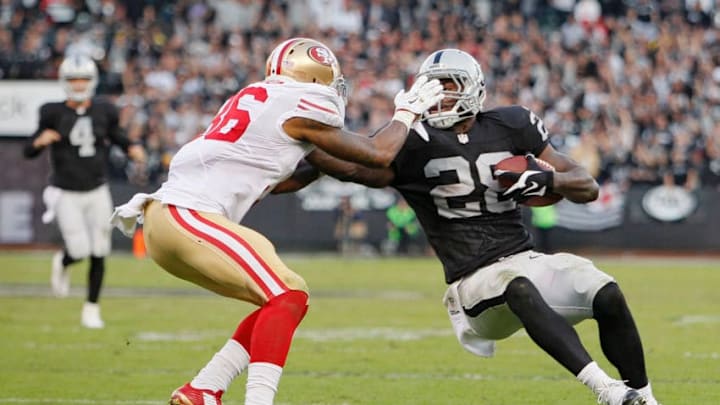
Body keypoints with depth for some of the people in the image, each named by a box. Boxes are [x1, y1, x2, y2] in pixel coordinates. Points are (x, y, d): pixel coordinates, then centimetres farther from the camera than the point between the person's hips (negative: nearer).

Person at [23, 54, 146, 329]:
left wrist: (132, 149, -7)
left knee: (98, 254, 2)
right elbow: (29, 153, -4)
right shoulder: (53, 113, -7)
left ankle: (92, 309, 17)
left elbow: (117, 136, 14)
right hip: (66, 194, -2)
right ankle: (62, 263, 26)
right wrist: (39, 142, -27)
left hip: (97, 192, 3)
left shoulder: (104, 111, -1)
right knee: (79, 250, -11)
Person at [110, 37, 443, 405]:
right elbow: (378, 155, 4)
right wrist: (407, 112, 19)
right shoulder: (299, 108, -3)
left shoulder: (255, 100, 22)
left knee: (280, 300, 12)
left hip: (162, 219, 9)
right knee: (288, 297, -12)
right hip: (188, 217, -9)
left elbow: (267, 181, 30)